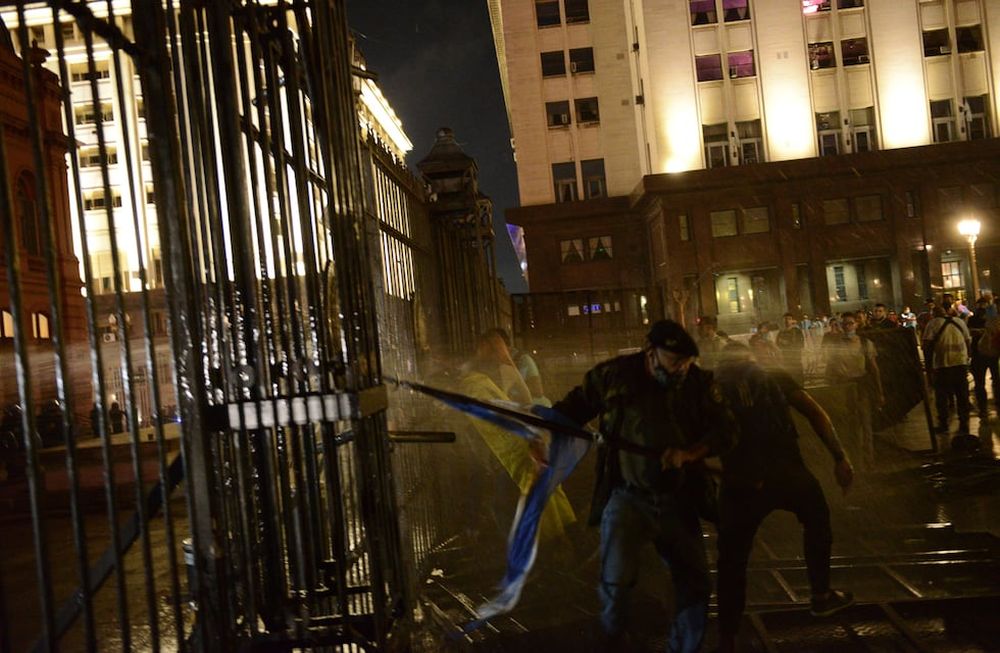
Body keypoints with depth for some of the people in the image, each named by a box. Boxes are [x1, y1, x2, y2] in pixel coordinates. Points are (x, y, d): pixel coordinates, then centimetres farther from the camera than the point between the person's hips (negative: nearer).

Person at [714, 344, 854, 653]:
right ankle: (821, 595, 42)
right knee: (817, 522, 31)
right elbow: (816, 413, 3)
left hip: (742, 482, -1)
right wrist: (839, 457, 3)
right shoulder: (777, 379, 11)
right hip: (789, 473, 1)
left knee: (732, 561, 12)